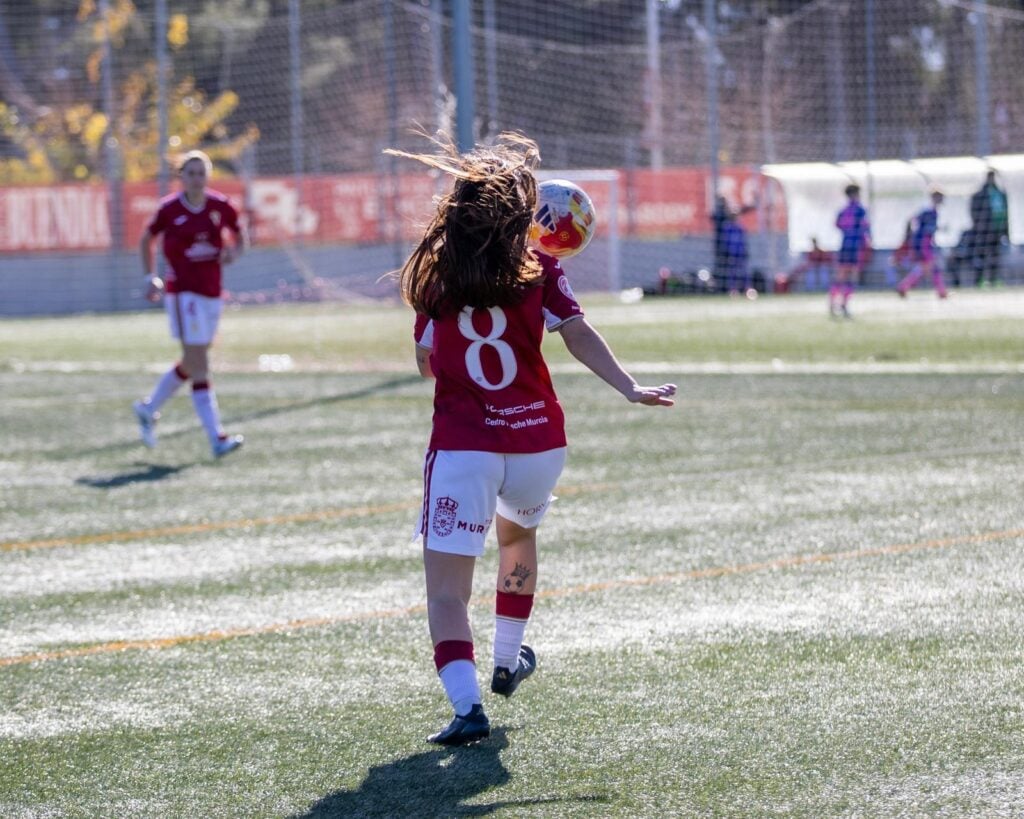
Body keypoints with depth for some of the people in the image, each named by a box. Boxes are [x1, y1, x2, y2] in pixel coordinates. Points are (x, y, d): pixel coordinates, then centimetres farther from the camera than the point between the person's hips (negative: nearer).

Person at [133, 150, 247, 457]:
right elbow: (146, 240, 10)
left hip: (212, 292, 5)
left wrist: (233, 251, -4)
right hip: (182, 291, -5)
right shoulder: (168, 209, -6)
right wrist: (151, 278, 4)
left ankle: (149, 408, 35)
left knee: (192, 364, 14)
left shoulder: (220, 206, 2)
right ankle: (217, 438, -12)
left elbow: (240, 235, 17)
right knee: (199, 366, -11)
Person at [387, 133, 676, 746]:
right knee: (518, 533, 33)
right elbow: (579, 333, -13)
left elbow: (426, 365, 9)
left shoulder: (435, 276, 3)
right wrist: (631, 389, -20)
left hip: (463, 443, -2)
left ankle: (467, 705, -22)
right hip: (539, 439, 2)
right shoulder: (541, 270, 1)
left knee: (447, 584, -4)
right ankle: (509, 660, 45)